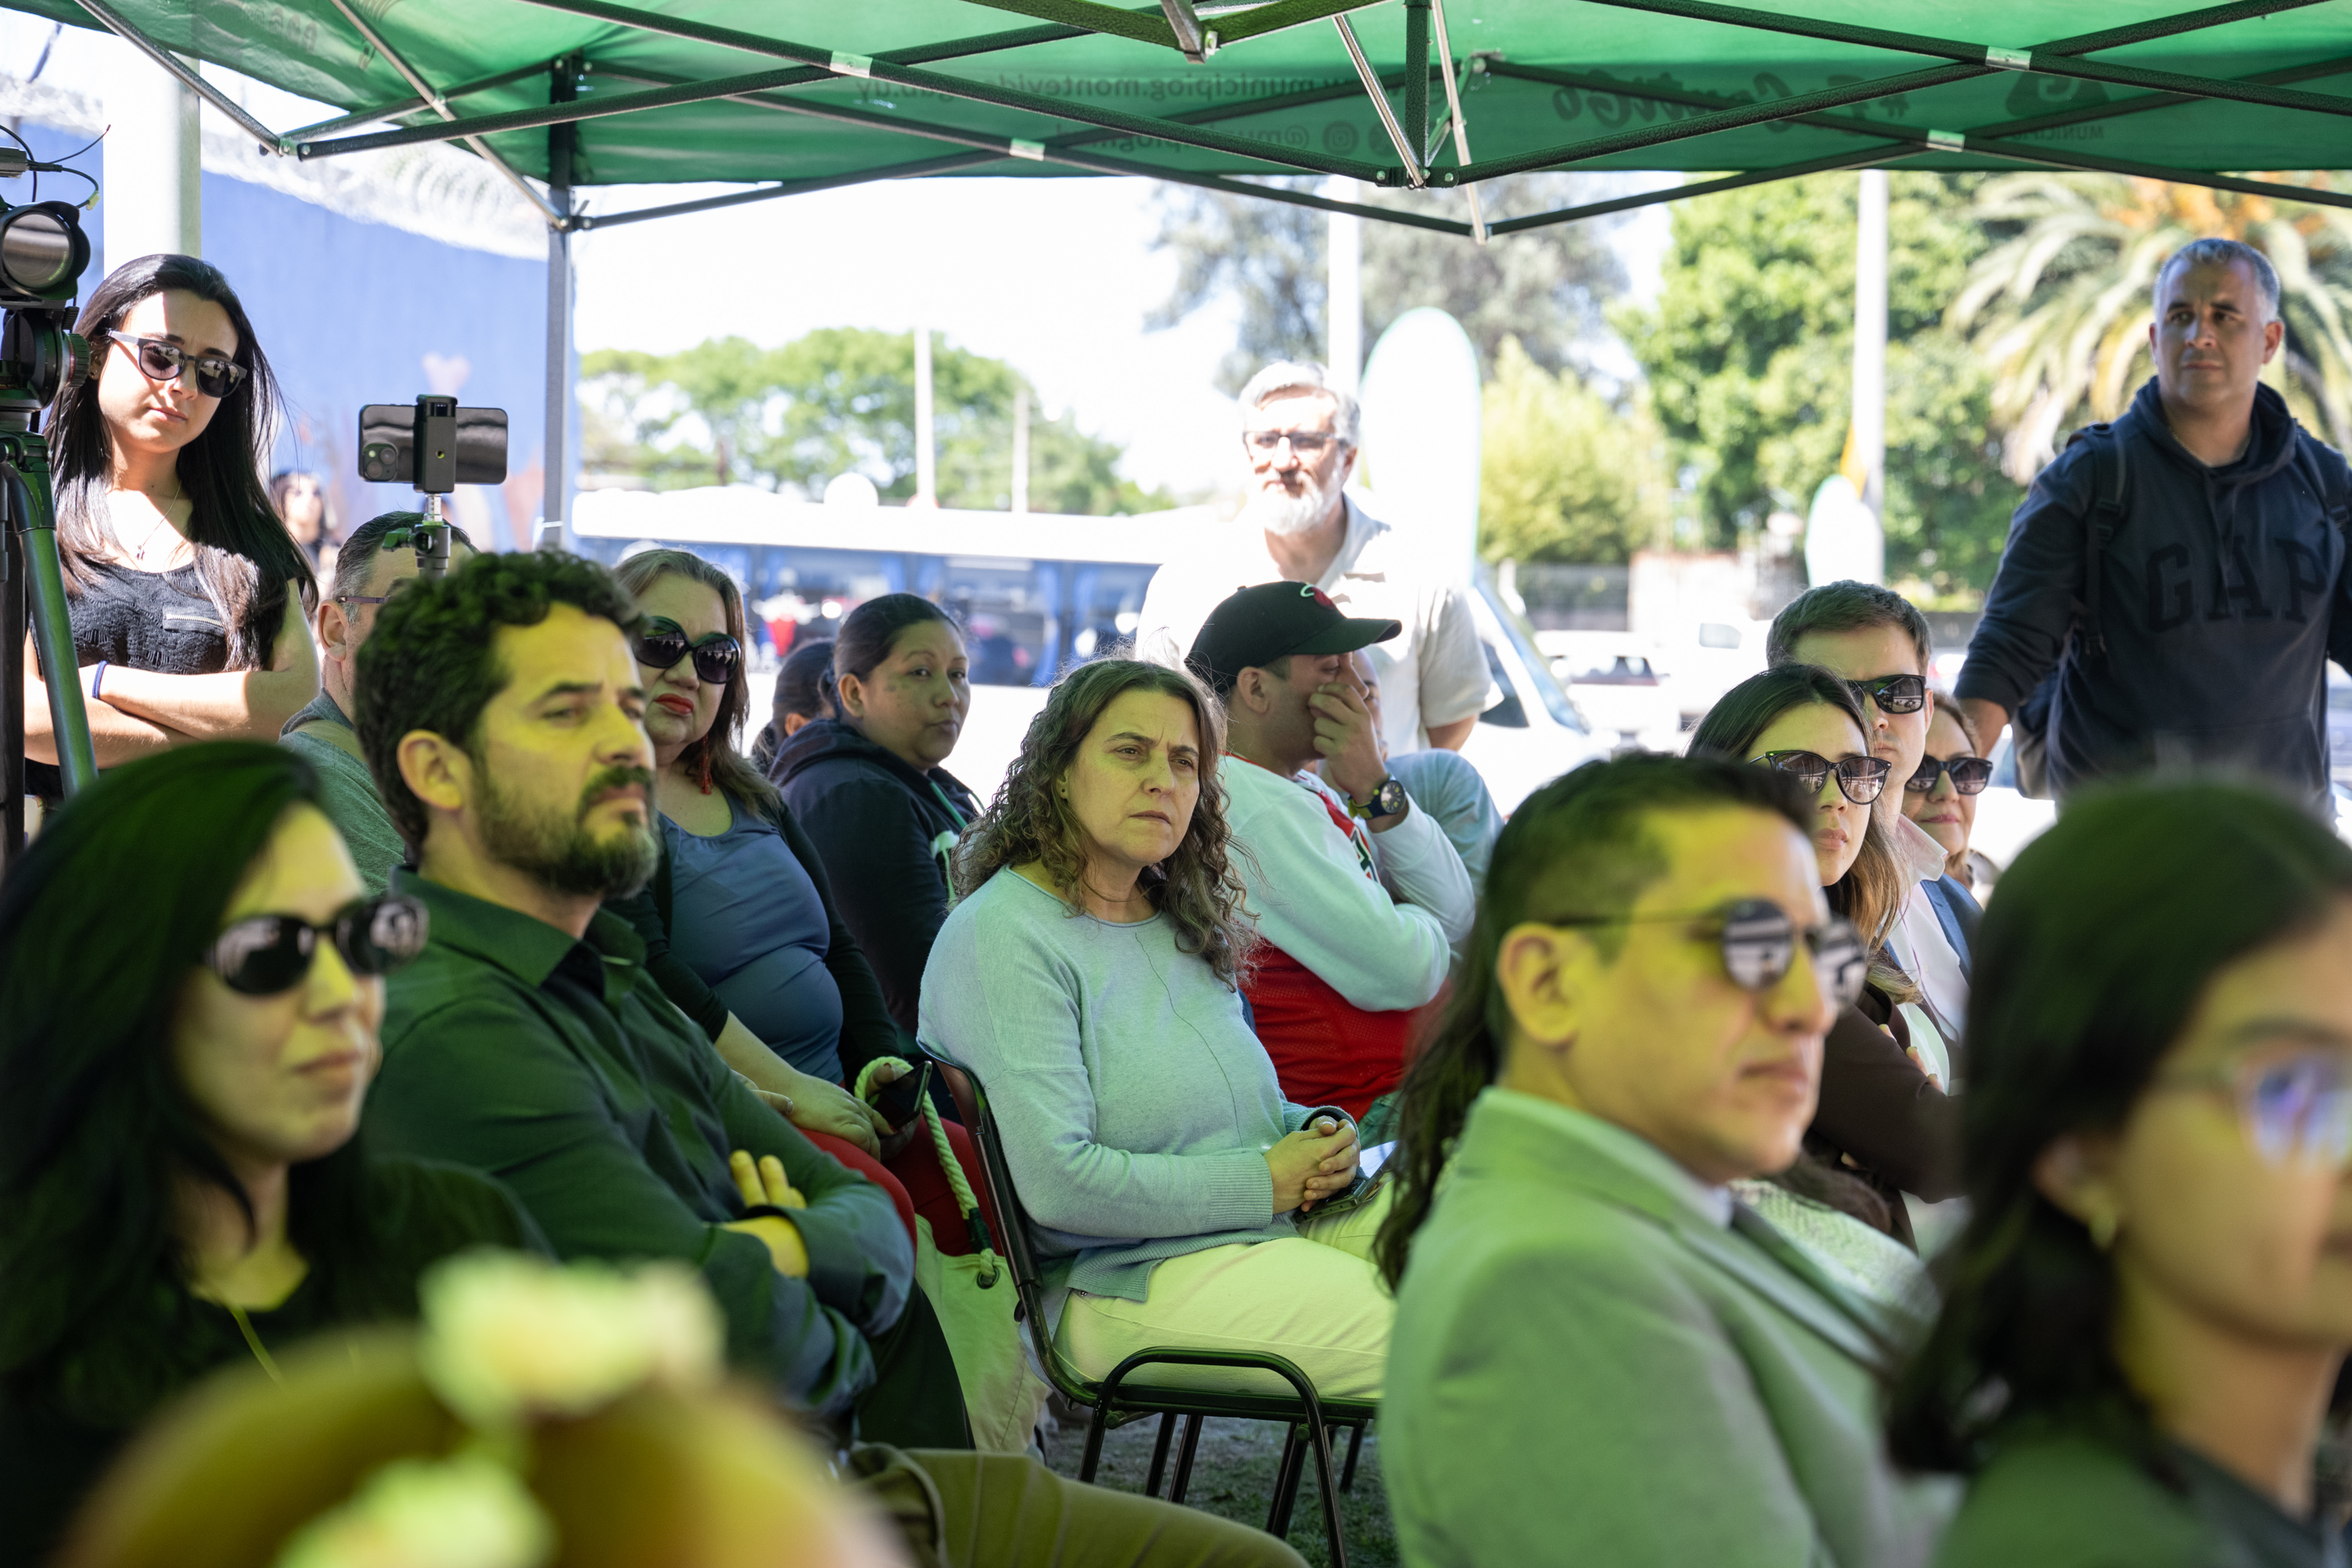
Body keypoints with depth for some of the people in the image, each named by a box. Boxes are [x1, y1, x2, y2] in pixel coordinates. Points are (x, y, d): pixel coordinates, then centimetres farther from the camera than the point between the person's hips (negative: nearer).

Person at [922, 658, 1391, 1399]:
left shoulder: (1185, 921, 16)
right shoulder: (1002, 938, -12)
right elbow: (1057, 1182, -22)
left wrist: (1317, 1132, 3)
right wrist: (1265, 1181, -15)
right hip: (1128, 1276, -9)